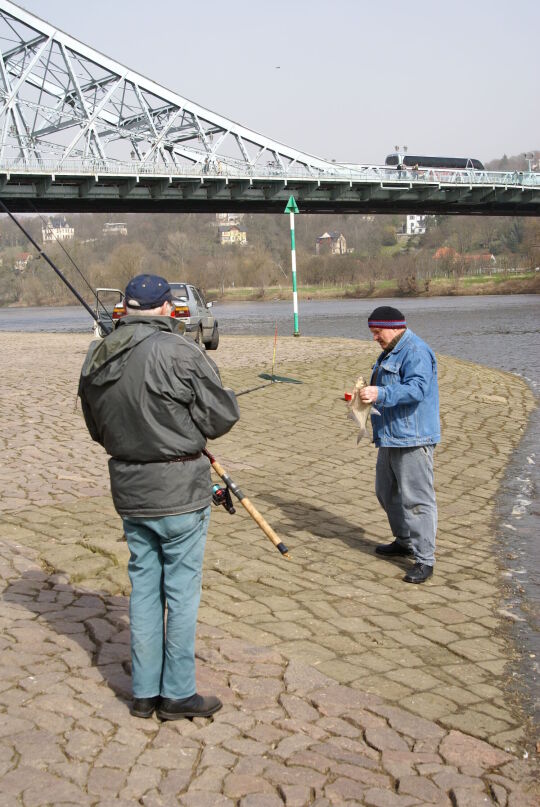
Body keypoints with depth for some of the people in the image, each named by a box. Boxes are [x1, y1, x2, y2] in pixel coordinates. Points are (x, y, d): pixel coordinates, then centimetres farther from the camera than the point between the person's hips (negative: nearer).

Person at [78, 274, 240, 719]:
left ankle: (145, 692, 24)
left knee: (144, 587, 15)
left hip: (129, 490, 6)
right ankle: (177, 694, 15)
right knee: (182, 590, 5)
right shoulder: (179, 351, -18)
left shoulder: (96, 359, 5)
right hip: (179, 490, -6)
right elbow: (222, 416, -13)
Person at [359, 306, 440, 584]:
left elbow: (417, 388, -28)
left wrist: (380, 394, -34)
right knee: (387, 492, 20)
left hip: (413, 439, -11)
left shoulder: (416, 352, -17)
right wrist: (367, 392, 15)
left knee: (416, 498, -9)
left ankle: (424, 559, -4)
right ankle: (404, 541, 37)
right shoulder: (390, 352, 17)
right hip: (390, 437, 11)